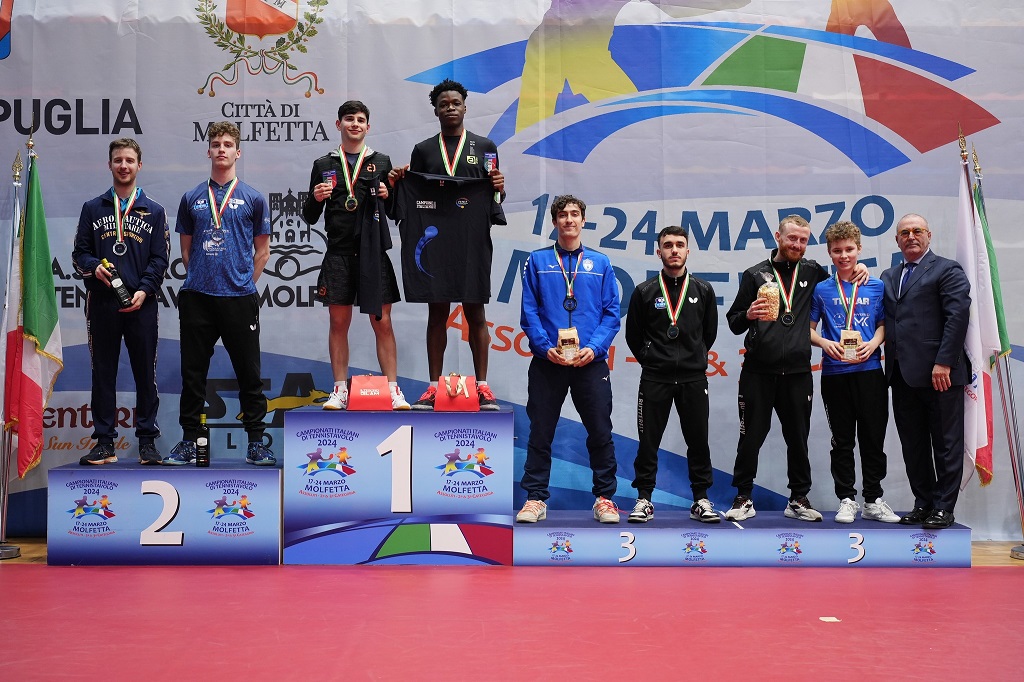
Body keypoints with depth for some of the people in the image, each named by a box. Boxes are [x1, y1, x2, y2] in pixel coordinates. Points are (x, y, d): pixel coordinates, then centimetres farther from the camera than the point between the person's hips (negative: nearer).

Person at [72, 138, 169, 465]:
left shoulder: (154, 211, 9)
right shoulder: (93, 208, 13)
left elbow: (160, 258, 3)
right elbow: (80, 253, 10)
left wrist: (144, 290, -11)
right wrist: (94, 267, -12)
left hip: (141, 304, -1)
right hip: (101, 303, 1)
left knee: (146, 373, 2)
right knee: (103, 373, 4)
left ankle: (147, 439, 10)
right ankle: (104, 441, 10)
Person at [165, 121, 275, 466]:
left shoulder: (253, 199, 4)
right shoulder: (192, 199, 10)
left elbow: (262, 250, 7)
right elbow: (186, 248, 15)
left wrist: (243, 285, 3)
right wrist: (200, 278, 5)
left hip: (240, 298, -2)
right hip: (196, 298, 2)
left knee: (248, 373, 2)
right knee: (193, 373, 7)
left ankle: (256, 443, 11)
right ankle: (189, 442, 17)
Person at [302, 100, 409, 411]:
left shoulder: (382, 162, 10)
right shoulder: (323, 165, 11)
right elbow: (310, 217, 12)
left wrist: (389, 195, -9)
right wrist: (315, 199, -8)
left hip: (374, 253, -1)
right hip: (338, 254, 1)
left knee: (382, 323, -1)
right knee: (339, 323, 4)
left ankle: (392, 389, 4)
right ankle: (340, 389, 12)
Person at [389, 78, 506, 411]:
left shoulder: (484, 147, 9)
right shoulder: (423, 150, 11)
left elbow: (494, 197, 9)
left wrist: (499, 188, -13)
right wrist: (397, 183, -8)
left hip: (472, 242, -1)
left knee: (475, 313, 3)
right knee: (436, 313, 4)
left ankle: (482, 385, 8)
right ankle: (433, 387, 9)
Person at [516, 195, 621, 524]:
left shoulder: (600, 263, 8)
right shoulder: (537, 261, 6)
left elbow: (611, 313, 3)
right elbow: (529, 312, 1)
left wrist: (594, 347, -11)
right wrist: (546, 347, -12)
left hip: (591, 362, 1)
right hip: (547, 362, 0)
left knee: (600, 432, 4)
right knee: (540, 433, 5)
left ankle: (604, 498, 16)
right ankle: (536, 498, 14)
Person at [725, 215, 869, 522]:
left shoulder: (812, 272, 10)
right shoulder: (755, 274, 4)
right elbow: (734, 324, 4)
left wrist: (857, 268, 8)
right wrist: (748, 315, -18)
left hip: (797, 372, 2)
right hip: (758, 371, -2)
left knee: (798, 439, 9)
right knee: (751, 437, 1)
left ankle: (798, 499, 20)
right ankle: (743, 498, 13)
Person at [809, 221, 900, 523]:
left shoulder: (877, 286, 7)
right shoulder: (822, 289, 5)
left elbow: (883, 324, 10)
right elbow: (809, 328, 8)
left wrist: (873, 344, -10)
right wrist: (826, 344, -11)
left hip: (869, 370, 0)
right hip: (834, 372, 0)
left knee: (873, 438, 3)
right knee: (842, 440, 6)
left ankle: (873, 500, 14)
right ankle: (847, 500, 14)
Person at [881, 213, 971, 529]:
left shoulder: (947, 270, -1)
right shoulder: (889, 276, 18)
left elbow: (958, 316, -11)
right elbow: (885, 319, 15)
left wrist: (944, 363, -17)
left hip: (939, 374, -6)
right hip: (903, 376, 6)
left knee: (946, 444, 2)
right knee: (913, 446, 10)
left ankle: (943, 507, 8)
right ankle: (923, 503, 19)